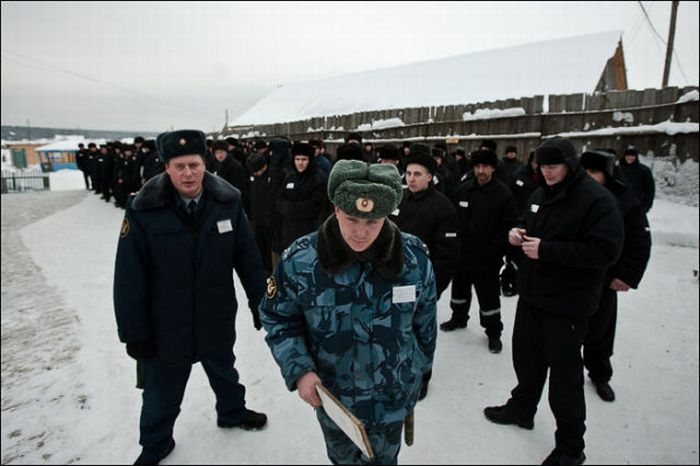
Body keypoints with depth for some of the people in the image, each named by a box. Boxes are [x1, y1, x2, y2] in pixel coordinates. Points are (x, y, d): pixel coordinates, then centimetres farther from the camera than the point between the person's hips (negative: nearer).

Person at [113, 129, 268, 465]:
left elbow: (248, 258, -5)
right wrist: (134, 332, -11)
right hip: (164, 327, -2)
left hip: (217, 321, 2)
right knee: (161, 393, 19)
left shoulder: (228, 201, -11)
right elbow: (129, 278, -14)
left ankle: (232, 412, 56)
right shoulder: (143, 210, -18)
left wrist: (260, 304, 1)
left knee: (224, 374, 28)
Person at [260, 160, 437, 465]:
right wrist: (299, 369, -19)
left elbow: (424, 319, -1)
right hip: (331, 396, 0)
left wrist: (420, 365, 11)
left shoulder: (415, 257, -17)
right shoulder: (300, 259, -21)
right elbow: (278, 318, -7)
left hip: (394, 396, 0)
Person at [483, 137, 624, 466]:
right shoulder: (539, 195, 8)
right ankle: (522, 408, 45)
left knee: (564, 374, 4)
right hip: (532, 294, 7)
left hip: (568, 304, -7)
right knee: (526, 358, 21)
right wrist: (518, 235, -2)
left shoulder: (597, 199, -16)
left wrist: (546, 250, -27)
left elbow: (605, 251, -25)